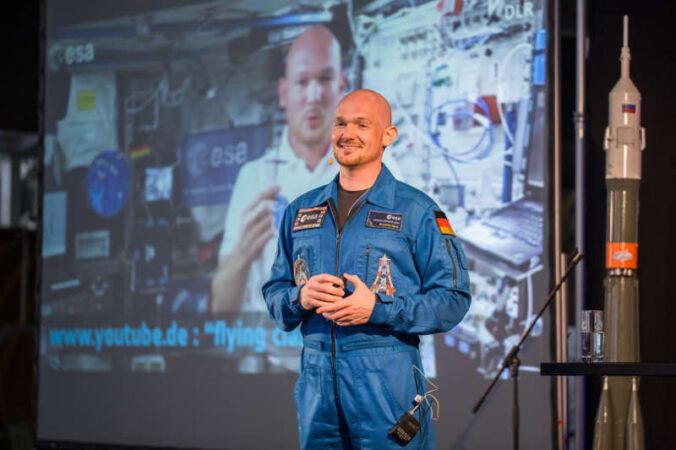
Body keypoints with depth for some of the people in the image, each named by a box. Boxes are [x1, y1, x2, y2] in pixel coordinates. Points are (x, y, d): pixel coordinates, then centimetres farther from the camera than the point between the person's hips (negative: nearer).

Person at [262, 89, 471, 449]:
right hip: (315, 380, 4)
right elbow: (273, 292, 18)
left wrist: (378, 308, -16)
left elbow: (453, 298, -5)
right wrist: (301, 297, -6)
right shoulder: (300, 211, 15)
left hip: (389, 382, -4)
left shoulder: (416, 211, 0)